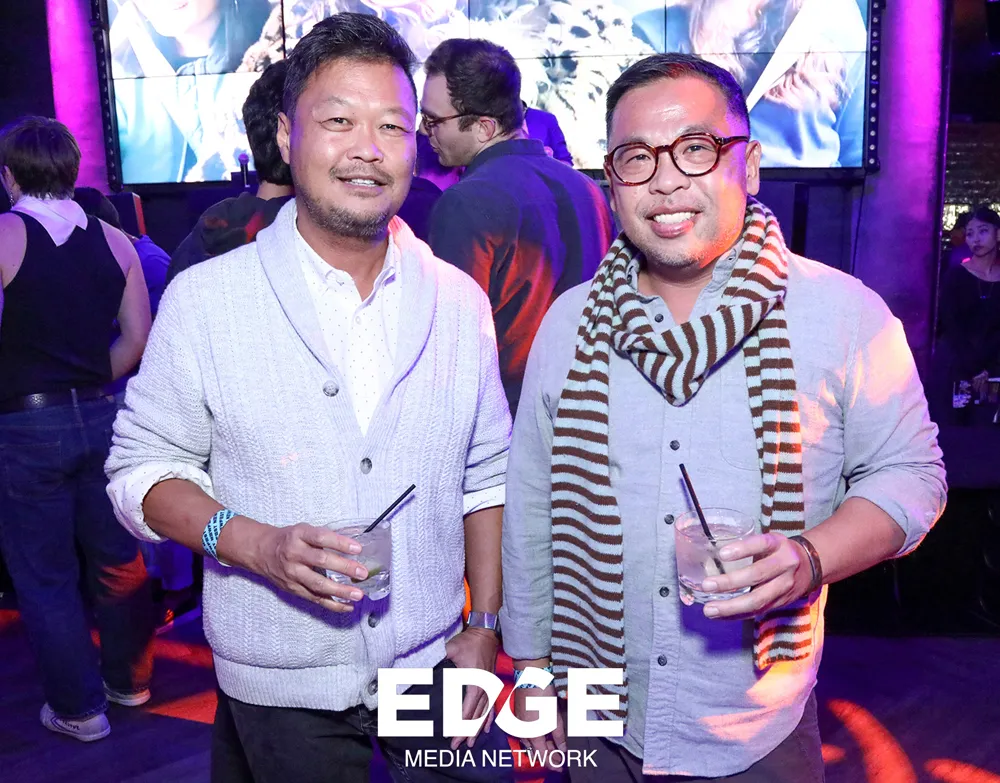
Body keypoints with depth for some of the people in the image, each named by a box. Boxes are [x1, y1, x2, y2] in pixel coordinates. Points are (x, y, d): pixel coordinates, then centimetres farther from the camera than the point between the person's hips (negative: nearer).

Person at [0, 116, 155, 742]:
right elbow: (137, 339, 2)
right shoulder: (113, 240, 2)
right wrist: (91, 383, 14)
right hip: (100, 416, 4)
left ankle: (80, 708, 21)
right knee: (115, 554, 17)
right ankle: (128, 679, 33)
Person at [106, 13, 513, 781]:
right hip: (279, 687, -2)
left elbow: (486, 476, 4)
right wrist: (255, 545, -21)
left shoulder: (459, 301, -1)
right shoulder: (204, 299, -9)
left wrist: (484, 629, 2)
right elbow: (141, 468, -5)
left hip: (434, 663, 3)